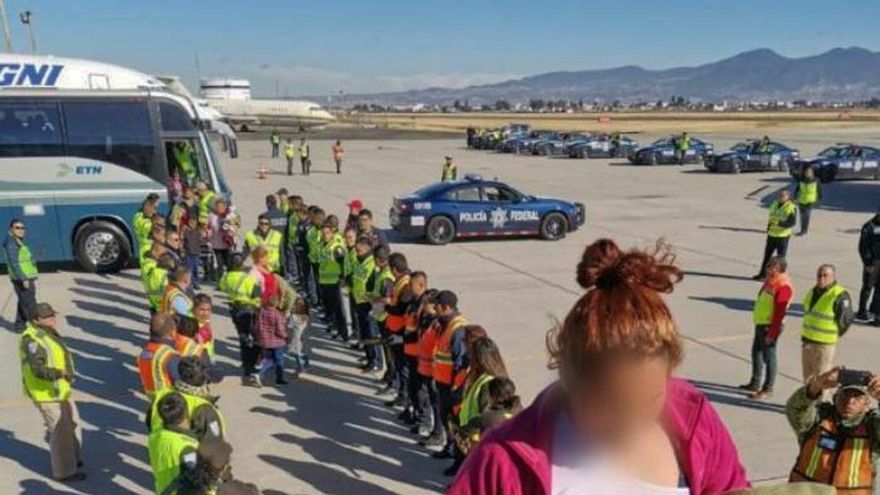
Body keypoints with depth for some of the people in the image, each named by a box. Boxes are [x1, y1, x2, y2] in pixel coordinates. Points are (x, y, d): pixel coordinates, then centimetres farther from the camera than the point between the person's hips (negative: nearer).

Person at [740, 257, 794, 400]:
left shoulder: (783, 287, -20)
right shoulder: (770, 281, 10)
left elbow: (779, 313, -22)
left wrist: (772, 333, -21)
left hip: (770, 326, -10)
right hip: (760, 323, 10)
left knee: (768, 357, -1)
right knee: (756, 353, 18)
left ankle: (768, 389, 10)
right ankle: (755, 384, 31)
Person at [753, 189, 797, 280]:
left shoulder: (792, 208, -13)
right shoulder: (774, 204, 8)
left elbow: (792, 222, -21)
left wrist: (779, 223, -30)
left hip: (783, 236, -7)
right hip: (772, 235, 7)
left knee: (780, 257, 2)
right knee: (767, 255, 13)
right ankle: (762, 274, 23)